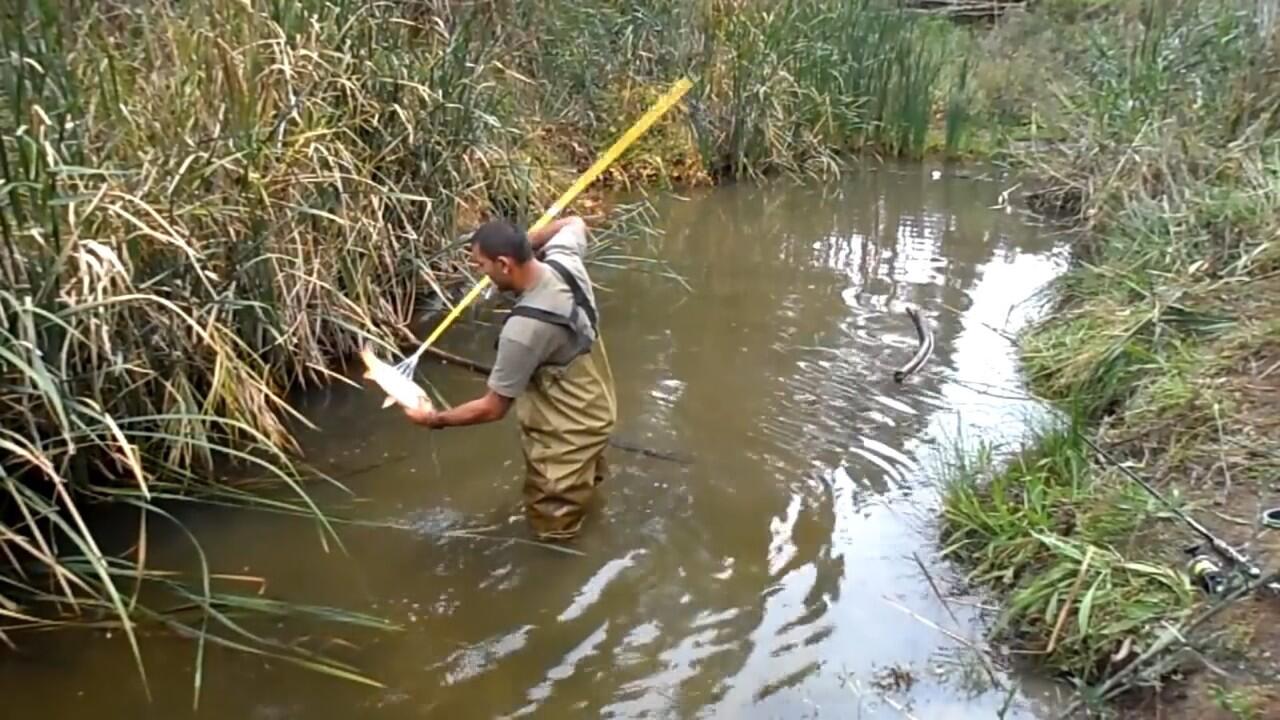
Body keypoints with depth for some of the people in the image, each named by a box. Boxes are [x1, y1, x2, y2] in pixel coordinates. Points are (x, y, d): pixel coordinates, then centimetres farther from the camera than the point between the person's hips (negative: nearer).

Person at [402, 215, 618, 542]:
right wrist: (529, 241, -1)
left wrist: (435, 419, -10)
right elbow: (575, 223, 11)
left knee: (550, 522, 14)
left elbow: (492, 409, -24)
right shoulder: (564, 259, -17)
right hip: (593, 405, 8)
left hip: (569, 429, -8)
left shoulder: (524, 329, -37)